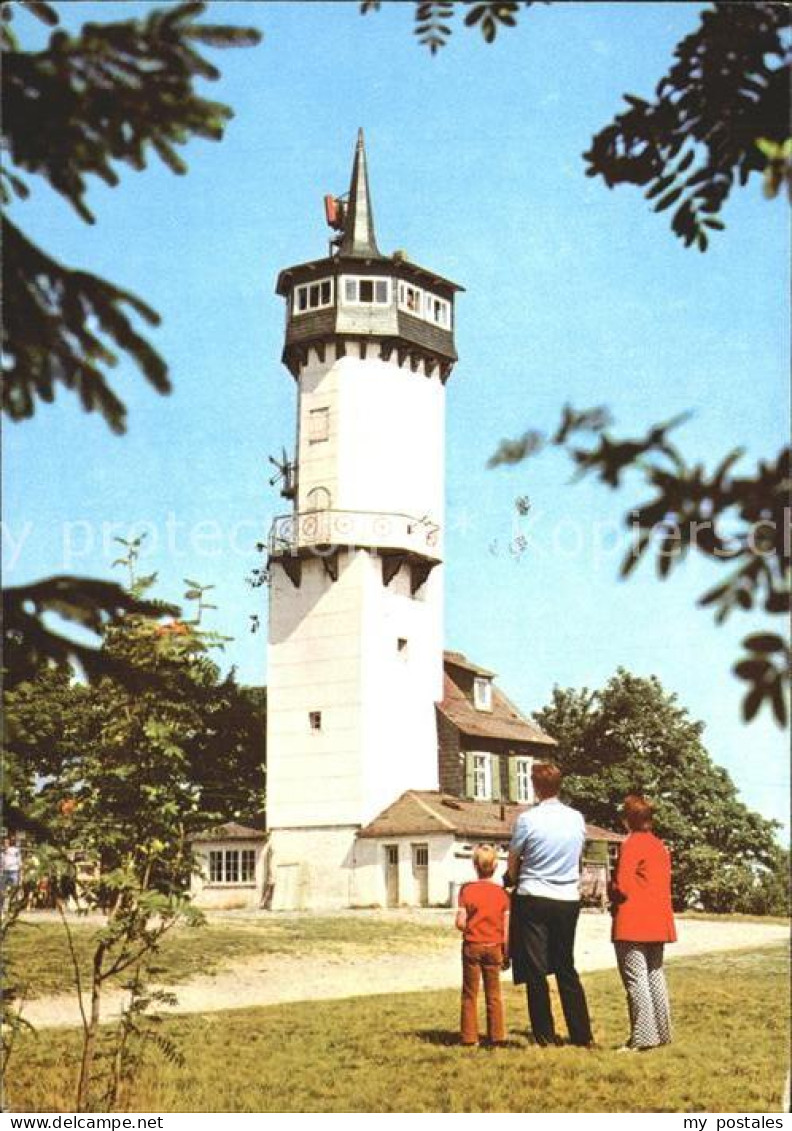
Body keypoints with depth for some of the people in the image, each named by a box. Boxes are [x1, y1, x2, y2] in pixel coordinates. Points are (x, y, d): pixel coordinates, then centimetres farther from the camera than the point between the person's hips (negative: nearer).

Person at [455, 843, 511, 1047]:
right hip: (494, 947, 2)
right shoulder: (501, 893, -3)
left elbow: (460, 923, -12)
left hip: (472, 946, -2)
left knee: (470, 994, 8)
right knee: (493, 995, 12)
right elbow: (507, 927, -3)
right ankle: (497, 1035, 14)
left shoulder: (467, 890, -8)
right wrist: (507, 954, 5)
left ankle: (469, 1036, 8)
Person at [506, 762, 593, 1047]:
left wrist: (515, 880, 20)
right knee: (566, 969, 14)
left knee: (536, 971, 5)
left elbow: (513, 864, 0)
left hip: (534, 899, -4)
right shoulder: (577, 819, 2)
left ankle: (546, 1036, 7)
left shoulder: (528, 819, -12)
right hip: (568, 900, 4)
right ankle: (582, 1035, 14)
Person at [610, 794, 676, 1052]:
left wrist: (612, 895, 5)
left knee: (636, 979, -6)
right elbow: (665, 884, 16)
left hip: (632, 924, -8)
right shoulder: (660, 846, 13)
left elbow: (622, 885, -17)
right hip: (658, 922, 8)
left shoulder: (632, 844, -12)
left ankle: (643, 1037, -7)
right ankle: (662, 1032, 19)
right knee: (655, 975, 15)